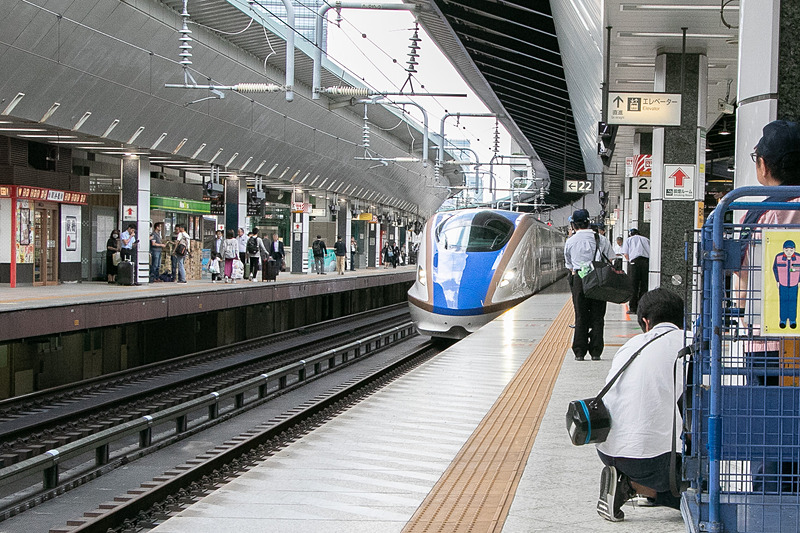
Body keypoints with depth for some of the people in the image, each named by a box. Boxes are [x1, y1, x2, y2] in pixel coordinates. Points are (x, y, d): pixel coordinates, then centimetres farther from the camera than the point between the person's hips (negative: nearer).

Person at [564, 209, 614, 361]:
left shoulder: (570, 242, 5)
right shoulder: (602, 241, 4)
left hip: (578, 279, 0)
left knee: (580, 317, 4)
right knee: (597, 317, 5)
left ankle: (579, 352, 4)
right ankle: (595, 352, 6)